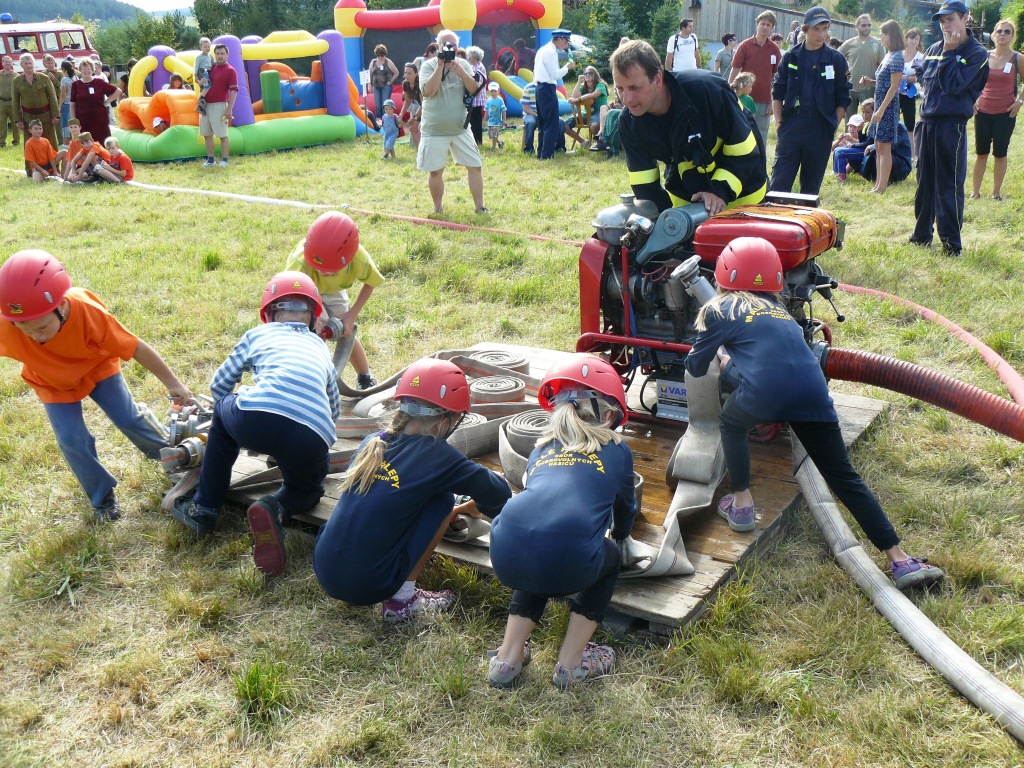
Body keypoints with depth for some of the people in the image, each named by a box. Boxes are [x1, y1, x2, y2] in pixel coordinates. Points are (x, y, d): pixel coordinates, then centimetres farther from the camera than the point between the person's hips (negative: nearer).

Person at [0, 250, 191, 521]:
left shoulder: (89, 312, -39)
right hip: (53, 382, 1)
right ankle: (103, 498, 17)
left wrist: (172, 383, -18)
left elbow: (136, 347, -27)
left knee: (129, 420, 1)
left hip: (98, 367, -1)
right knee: (72, 441, -6)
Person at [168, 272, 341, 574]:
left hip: (255, 418, -1)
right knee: (307, 490, 33)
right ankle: (276, 508, -4)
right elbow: (334, 410, 41)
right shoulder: (319, 347, 33)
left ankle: (204, 508, 34)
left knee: (224, 410, 35)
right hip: (313, 436, 1)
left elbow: (218, 385, 34)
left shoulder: (257, 335, 27)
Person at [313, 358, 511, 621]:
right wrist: (478, 505, 24)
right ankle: (402, 600, 5)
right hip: (368, 587, -6)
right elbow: (497, 492, -1)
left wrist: (460, 509, 33)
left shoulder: (372, 443, 8)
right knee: (442, 501, 4)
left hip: (324, 573, 6)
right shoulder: (435, 455, -9)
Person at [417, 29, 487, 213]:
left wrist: (460, 71, -20)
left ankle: (480, 208, 10)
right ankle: (437, 209, 20)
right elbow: (428, 90, -21)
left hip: (460, 128, 3)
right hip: (434, 130, -2)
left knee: (475, 166, 0)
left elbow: (475, 89, -6)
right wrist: (440, 65, -20)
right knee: (435, 171, 3)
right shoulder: (428, 65, -5)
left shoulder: (463, 64, 3)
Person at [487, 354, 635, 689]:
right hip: (568, 564, -4)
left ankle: (507, 659, 27)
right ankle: (571, 664, 25)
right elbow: (625, 509, 39)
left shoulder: (541, 448, 30)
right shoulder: (616, 451, 23)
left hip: (506, 557, 4)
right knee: (608, 559, 31)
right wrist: (619, 536, 63)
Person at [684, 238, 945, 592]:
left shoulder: (719, 309, 17)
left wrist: (717, 353, 45)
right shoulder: (778, 309, 32)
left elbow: (695, 367, 23)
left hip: (764, 393, -4)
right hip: (812, 393, 4)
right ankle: (901, 561, 7)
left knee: (731, 422, 30)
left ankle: (742, 504, 26)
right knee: (844, 477, 11)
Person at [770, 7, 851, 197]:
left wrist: (833, 125, -1)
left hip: (821, 129, 0)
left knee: (811, 185, 7)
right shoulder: (790, 57, 6)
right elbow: (777, 92, 9)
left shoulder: (836, 60, 4)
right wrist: (779, 122, 1)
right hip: (791, 125, 0)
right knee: (780, 181, -6)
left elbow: (843, 99, 7)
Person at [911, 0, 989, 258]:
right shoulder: (934, 48, 12)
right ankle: (922, 235, 25)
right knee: (924, 182, 14)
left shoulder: (976, 53, -5)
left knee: (949, 186, -5)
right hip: (926, 121, 6)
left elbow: (953, 84, -15)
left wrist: (948, 52, -13)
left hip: (952, 124, -6)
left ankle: (952, 244, 0)